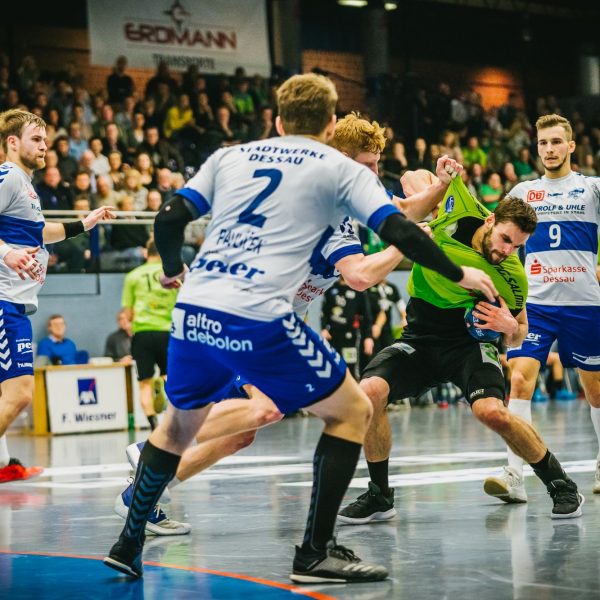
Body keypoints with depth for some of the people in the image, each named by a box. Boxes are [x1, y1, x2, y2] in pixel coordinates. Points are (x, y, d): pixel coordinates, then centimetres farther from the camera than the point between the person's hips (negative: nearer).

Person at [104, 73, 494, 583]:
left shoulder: (231, 156, 19)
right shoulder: (339, 169, 9)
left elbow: (169, 219, 15)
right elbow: (399, 232, 0)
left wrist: (174, 271, 34)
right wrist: (459, 274, 13)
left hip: (193, 312, 5)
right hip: (259, 319, -5)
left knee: (179, 424, 28)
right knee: (351, 411, 11)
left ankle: (128, 546, 30)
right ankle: (315, 553, 6)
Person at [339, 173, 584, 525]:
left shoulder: (513, 278, -15)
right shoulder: (461, 212, -14)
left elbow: (517, 337, 1)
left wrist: (510, 327, -22)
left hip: (470, 342, -2)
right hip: (420, 340, 2)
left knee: (492, 411, -31)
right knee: (369, 391, -24)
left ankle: (561, 485, -5)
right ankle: (380, 496, -6)